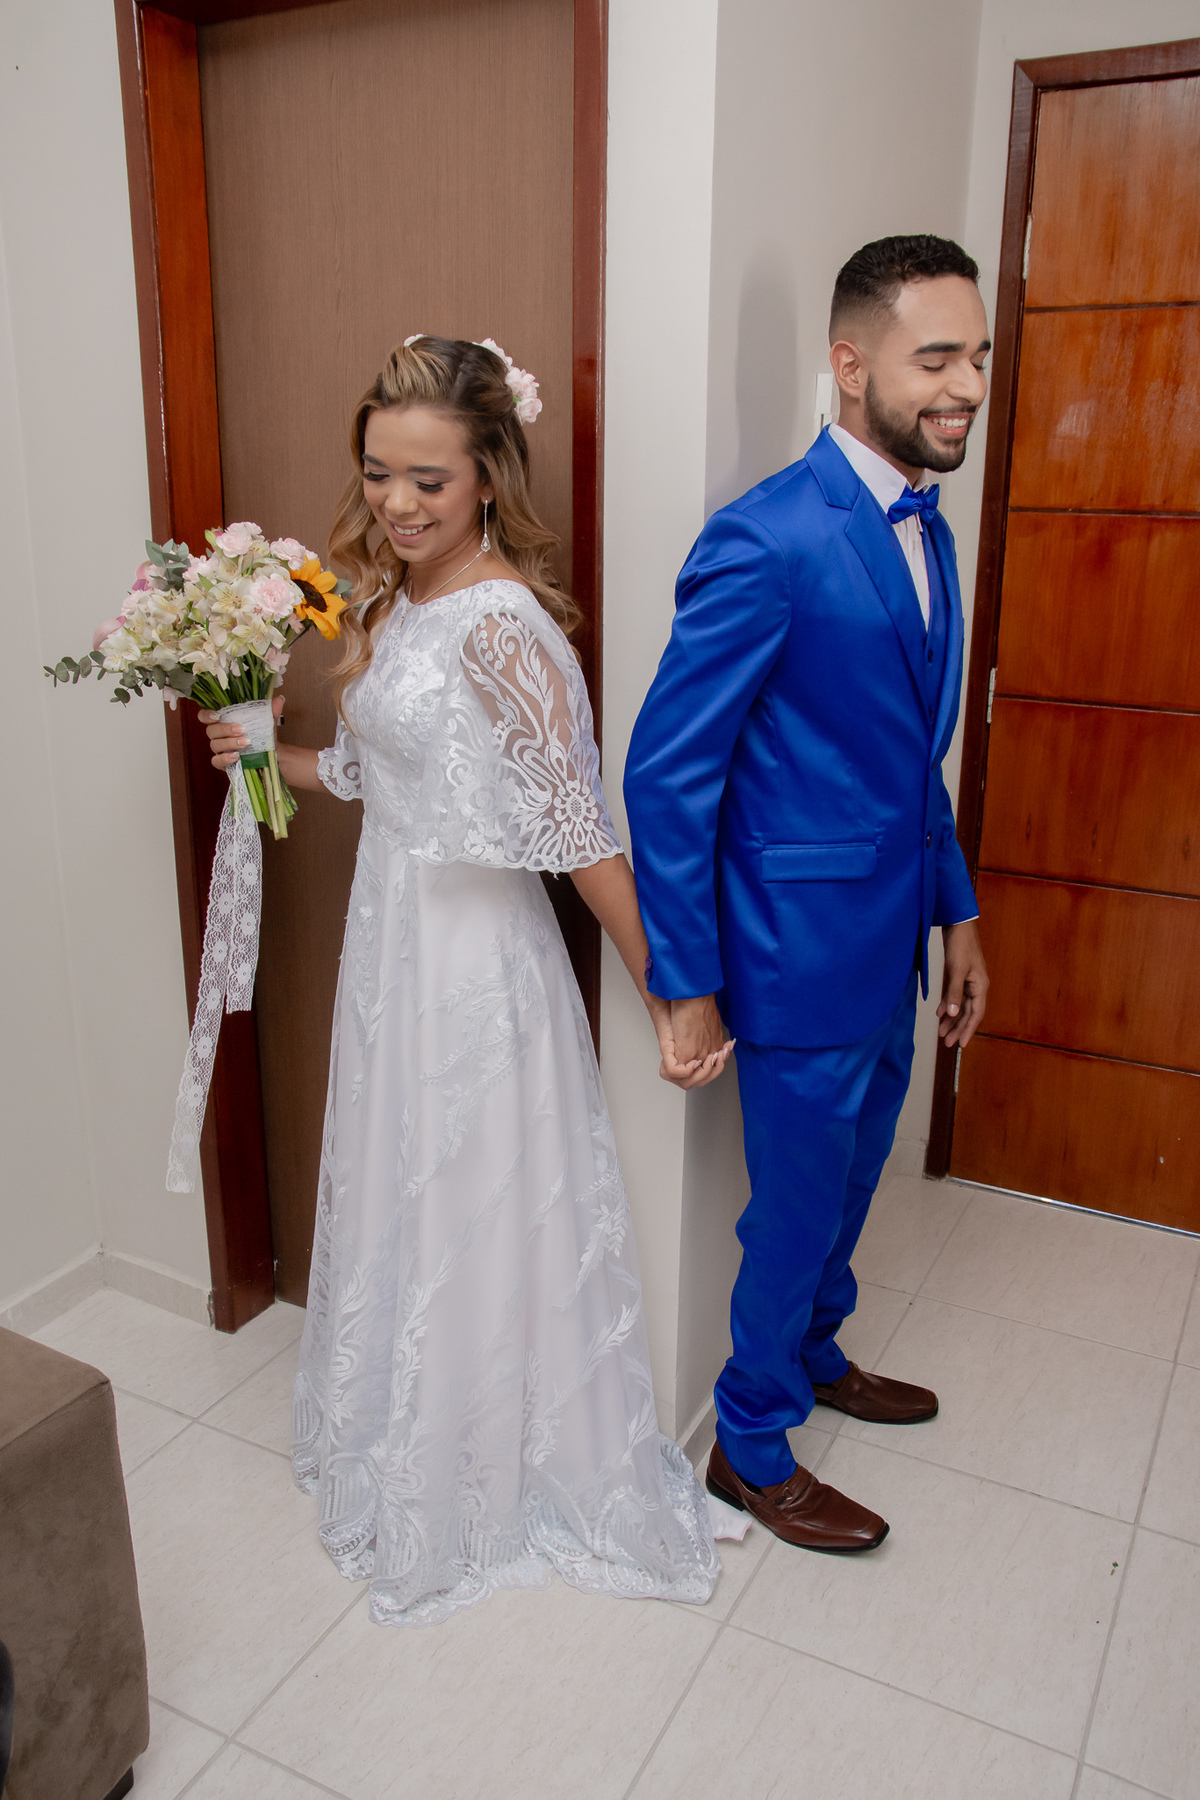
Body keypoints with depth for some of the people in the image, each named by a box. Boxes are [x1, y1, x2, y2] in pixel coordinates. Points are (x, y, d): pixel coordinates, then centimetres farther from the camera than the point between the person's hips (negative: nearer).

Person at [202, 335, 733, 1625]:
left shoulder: (500, 622, -22)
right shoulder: (392, 599, 5)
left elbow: (581, 834, -23)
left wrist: (669, 1002, -19)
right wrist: (270, 754, 6)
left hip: (475, 959, -9)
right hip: (392, 939, 9)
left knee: (478, 1214, 9)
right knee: (398, 1202, 23)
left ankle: (490, 1483, 36)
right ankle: (410, 1451, 48)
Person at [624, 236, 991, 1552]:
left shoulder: (925, 527, 7)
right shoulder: (765, 542, -21)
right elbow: (666, 775, -20)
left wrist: (955, 912, 14)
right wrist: (686, 985, -17)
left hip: (892, 946, 8)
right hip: (802, 957, -8)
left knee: (847, 1184, 25)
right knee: (796, 1211, 10)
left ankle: (815, 1352, 52)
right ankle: (751, 1447, 35)